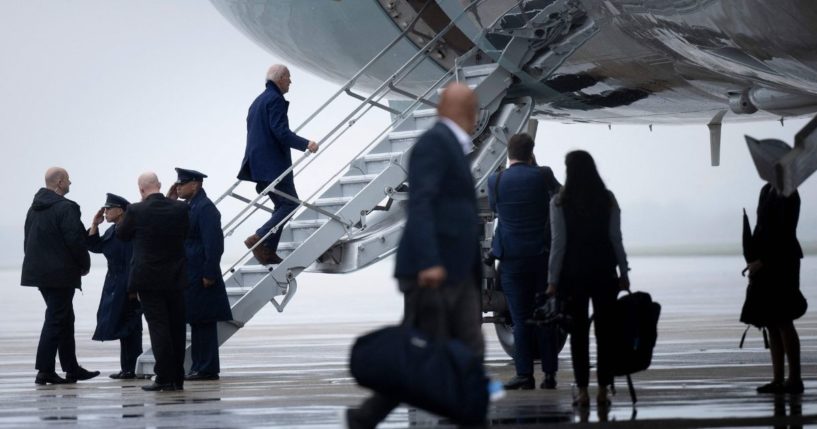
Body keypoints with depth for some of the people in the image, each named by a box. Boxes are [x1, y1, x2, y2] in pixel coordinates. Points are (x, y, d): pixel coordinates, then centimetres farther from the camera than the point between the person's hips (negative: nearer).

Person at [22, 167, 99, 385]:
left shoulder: (35, 208, 11)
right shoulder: (66, 208, -16)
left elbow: (28, 239, 14)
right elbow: (76, 240, -19)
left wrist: (36, 261, 19)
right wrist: (84, 265, -5)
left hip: (38, 269, 9)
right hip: (60, 273, -9)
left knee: (64, 319, 16)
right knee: (55, 320, -4)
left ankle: (71, 368, 21)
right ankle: (45, 371, -5)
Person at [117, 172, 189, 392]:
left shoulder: (136, 211, -13)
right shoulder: (180, 208, -3)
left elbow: (121, 234, 3)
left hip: (149, 278, -4)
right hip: (175, 277, 4)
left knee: (158, 326, -4)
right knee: (176, 327, 10)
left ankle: (164, 378, -8)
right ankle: (177, 378, 14)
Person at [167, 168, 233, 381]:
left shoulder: (205, 208, -14)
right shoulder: (189, 207, 15)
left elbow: (213, 243, -20)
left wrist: (209, 275, -22)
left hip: (201, 277, -9)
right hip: (190, 276, 9)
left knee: (203, 322, -6)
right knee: (198, 323, 11)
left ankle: (206, 369, -2)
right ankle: (201, 367, 15)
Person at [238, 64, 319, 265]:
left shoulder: (258, 101, 20)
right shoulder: (275, 100, -11)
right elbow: (281, 132, -21)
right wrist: (305, 144, -21)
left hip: (259, 163, 10)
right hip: (273, 164, -10)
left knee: (283, 205, 14)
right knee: (290, 203, -6)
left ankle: (268, 251, 8)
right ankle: (259, 239, -16)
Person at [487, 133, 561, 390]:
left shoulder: (495, 181, -5)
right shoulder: (542, 175, -5)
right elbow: (558, 190, 17)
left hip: (513, 257, -1)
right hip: (543, 254, 1)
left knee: (521, 318, 2)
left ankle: (524, 375, 0)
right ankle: (549, 374, 8)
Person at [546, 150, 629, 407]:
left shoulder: (560, 202, -6)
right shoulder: (608, 200, 0)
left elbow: (559, 242, -7)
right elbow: (616, 239, 0)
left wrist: (553, 280, -3)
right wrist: (623, 273, 7)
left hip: (573, 272, -1)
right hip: (604, 271, 1)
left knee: (578, 331, 3)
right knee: (604, 329, 5)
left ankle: (583, 391, 1)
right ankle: (603, 390, 5)